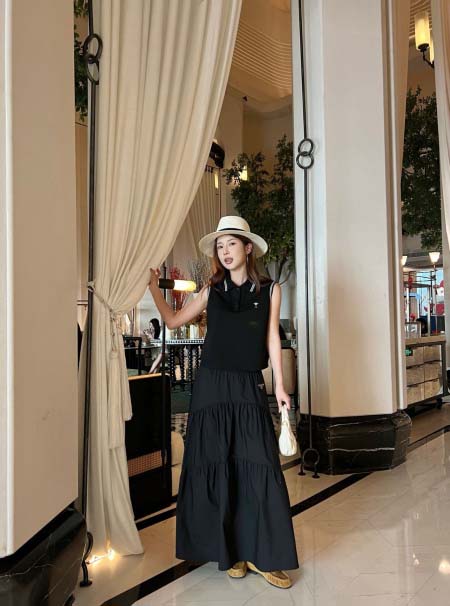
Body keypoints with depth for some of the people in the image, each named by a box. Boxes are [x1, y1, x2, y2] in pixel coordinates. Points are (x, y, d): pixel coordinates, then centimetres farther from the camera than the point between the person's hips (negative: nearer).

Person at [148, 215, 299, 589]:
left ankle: (263, 554, 13)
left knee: (259, 468, -2)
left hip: (249, 388, -1)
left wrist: (280, 385, 1)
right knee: (216, 468, 6)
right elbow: (174, 321, 11)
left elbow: (272, 338, 5)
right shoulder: (211, 291, 7)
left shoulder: (269, 289, 4)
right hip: (211, 386, 1)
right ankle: (230, 551, 23)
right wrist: (154, 287, 4)